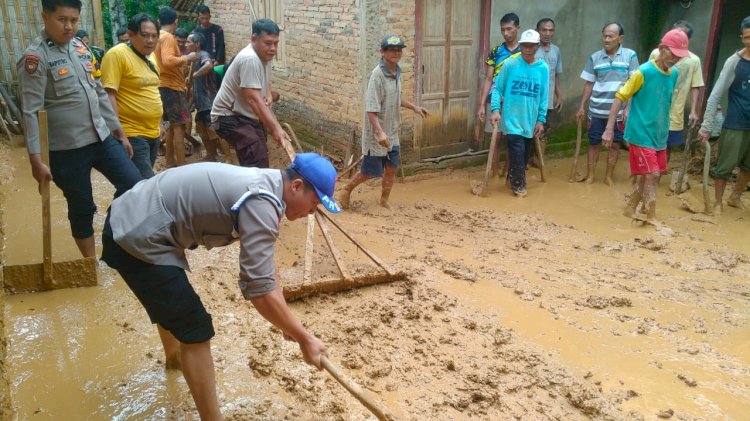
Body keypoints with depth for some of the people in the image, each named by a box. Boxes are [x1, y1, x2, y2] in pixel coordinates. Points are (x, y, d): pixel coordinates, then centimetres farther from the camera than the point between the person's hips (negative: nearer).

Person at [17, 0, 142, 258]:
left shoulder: (81, 47, 9)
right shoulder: (35, 57, -10)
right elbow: (31, 112, -14)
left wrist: (119, 131, 17)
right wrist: (35, 159, -18)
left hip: (101, 137, 6)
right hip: (66, 148, -6)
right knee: (82, 207, 6)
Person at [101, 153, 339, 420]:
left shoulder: (262, 184, 6)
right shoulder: (261, 204, -25)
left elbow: (263, 263, 15)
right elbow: (258, 289, -27)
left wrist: (285, 321, 17)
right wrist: (305, 338, -17)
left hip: (130, 221, 11)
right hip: (138, 239, -11)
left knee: (170, 300, 34)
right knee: (195, 328, -6)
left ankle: (174, 357, 61)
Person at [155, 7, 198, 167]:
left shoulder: (159, 37, 13)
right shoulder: (168, 37, -14)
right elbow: (168, 61, -29)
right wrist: (187, 58, -17)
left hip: (165, 86, 10)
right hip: (172, 87, -10)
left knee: (173, 125, 17)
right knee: (179, 127, -9)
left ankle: (170, 161, 23)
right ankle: (182, 166, -10)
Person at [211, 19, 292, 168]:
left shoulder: (264, 55, 3)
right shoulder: (249, 59, -27)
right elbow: (253, 99, -35)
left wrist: (268, 95, 1)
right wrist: (275, 128, -41)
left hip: (249, 115, 10)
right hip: (230, 116, -10)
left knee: (258, 157, 18)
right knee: (258, 161, -23)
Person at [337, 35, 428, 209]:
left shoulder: (397, 72, 5)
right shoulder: (378, 74, -21)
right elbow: (371, 109, -26)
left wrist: (414, 107, 25)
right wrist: (379, 132, -35)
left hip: (392, 133, 8)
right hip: (377, 135, -7)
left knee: (391, 168, 12)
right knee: (371, 172, 4)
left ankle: (384, 202, 29)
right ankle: (347, 189, 29)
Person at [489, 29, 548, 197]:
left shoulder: (543, 68, 0)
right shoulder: (510, 65, -6)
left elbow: (544, 97, 2)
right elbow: (497, 89, -2)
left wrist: (541, 120, 1)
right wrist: (496, 110, -13)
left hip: (531, 121, 3)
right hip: (512, 119, -3)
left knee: (526, 154, 12)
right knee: (517, 152, -9)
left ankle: (514, 178, 34)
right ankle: (518, 183, 12)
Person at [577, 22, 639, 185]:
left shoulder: (630, 56, -4)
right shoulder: (594, 57, 0)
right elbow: (589, 84, 6)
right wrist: (582, 106, 2)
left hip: (618, 111, -1)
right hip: (596, 111, 1)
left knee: (615, 144, 9)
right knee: (594, 144, 8)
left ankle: (609, 177, 21)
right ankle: (590, 176, 19)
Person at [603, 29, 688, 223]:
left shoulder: (675, 74, 5)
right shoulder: (644, 72, -15)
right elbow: (620, 98, -13)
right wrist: (609, 129, -17)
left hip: (660, 135, 7)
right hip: (641, 134, -7)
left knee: (649, 176, 13)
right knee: (652, 175, -9)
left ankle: (630, 208, 31)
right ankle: (651, 219, 3)